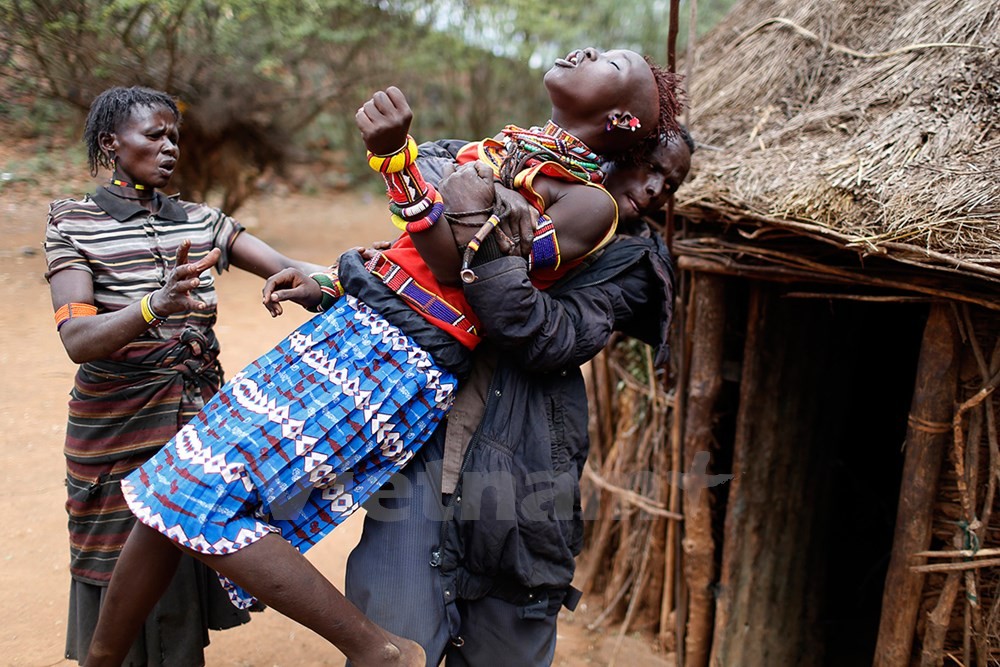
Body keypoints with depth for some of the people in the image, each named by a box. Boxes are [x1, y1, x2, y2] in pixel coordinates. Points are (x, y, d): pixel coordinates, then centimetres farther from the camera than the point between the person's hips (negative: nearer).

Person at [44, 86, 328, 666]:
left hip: (202, 418, 4)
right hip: (119, 431, -3)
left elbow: (287, 268, -5)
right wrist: (156, 306, -38)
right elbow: (78, 339, -18)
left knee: (187, 596, 8)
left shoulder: (203, 222, 9)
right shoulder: (74, 223, -4)